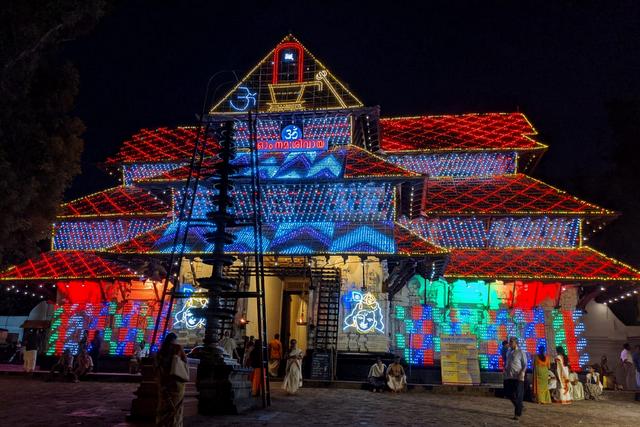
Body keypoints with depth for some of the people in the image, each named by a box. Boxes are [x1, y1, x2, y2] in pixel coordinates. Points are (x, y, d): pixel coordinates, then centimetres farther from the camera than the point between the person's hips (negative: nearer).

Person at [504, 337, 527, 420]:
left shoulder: (521, 353, -3)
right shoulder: (508, 352, 16)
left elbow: (525, 365, -4)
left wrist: (522, 373, -19)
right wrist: (505, 368, 7)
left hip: (517, 377, -6)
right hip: (508, 376, 6)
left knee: (518, 396, -2)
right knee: (508, 393, 8)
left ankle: (517, 414, 9)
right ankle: (520, 406, 31)